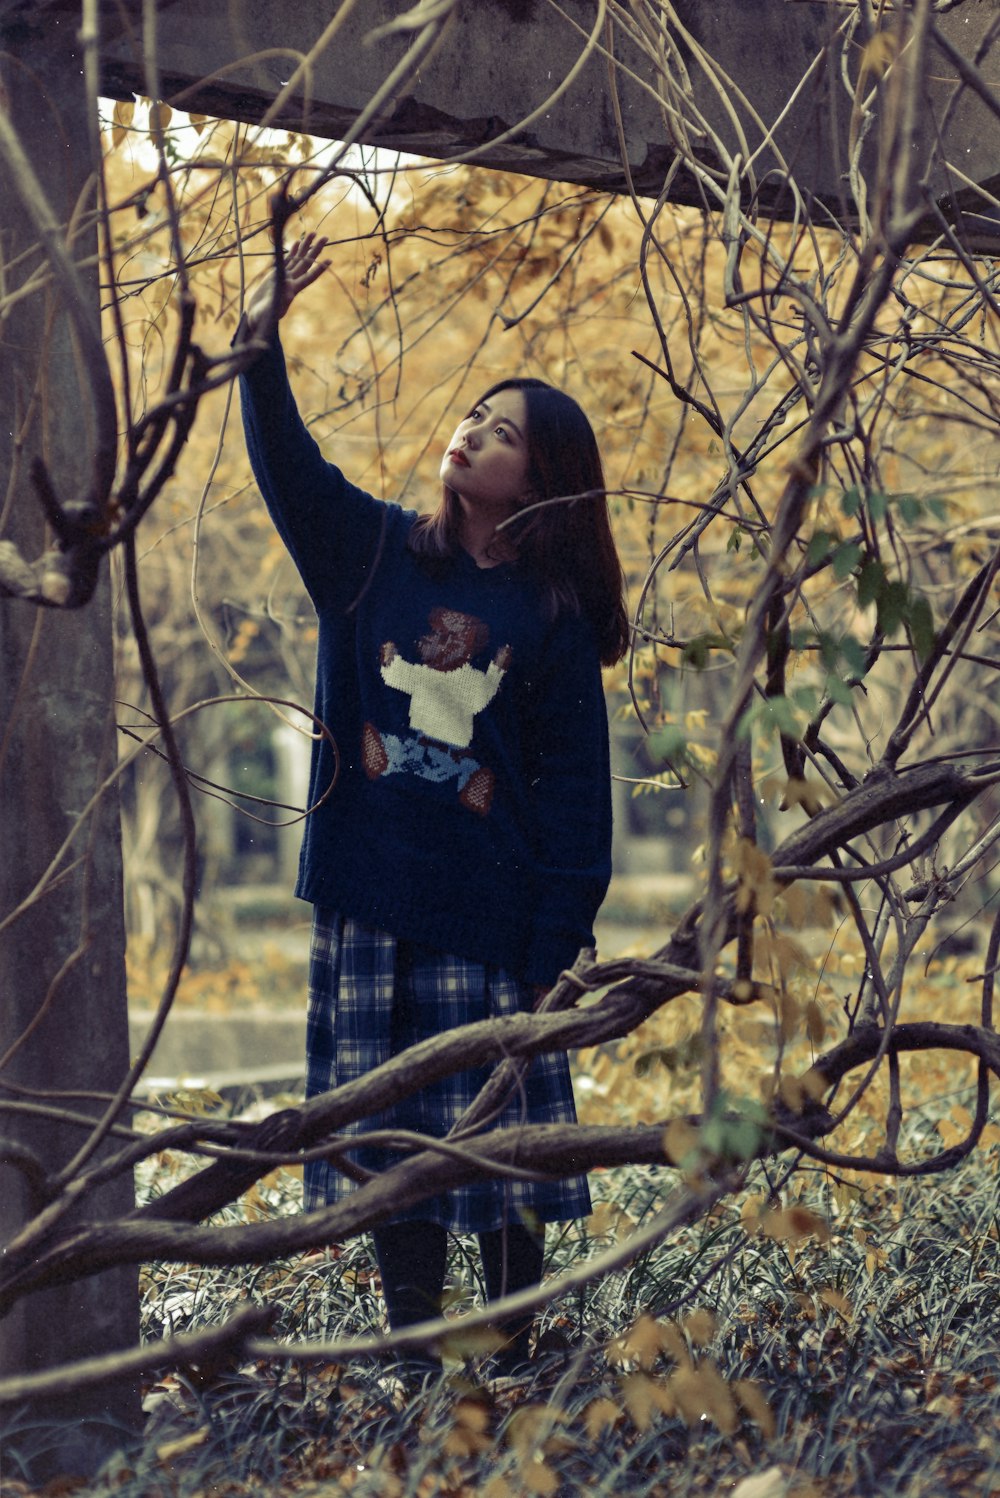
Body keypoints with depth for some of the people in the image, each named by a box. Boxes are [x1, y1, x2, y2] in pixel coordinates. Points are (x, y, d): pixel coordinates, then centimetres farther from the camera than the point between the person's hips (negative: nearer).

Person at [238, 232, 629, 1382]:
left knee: (496, 1129, 0)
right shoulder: (375, 553, 7)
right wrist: (262, 342, -21)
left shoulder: (556, 619, 0)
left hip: (487, 912, -3)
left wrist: (556, 941, -8)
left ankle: (511, 1356, 11)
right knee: (386, 1126, 7)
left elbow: (574, 789, -2)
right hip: (367, 900, 3)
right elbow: (287, 464, -5)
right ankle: (416, 1352, 16)